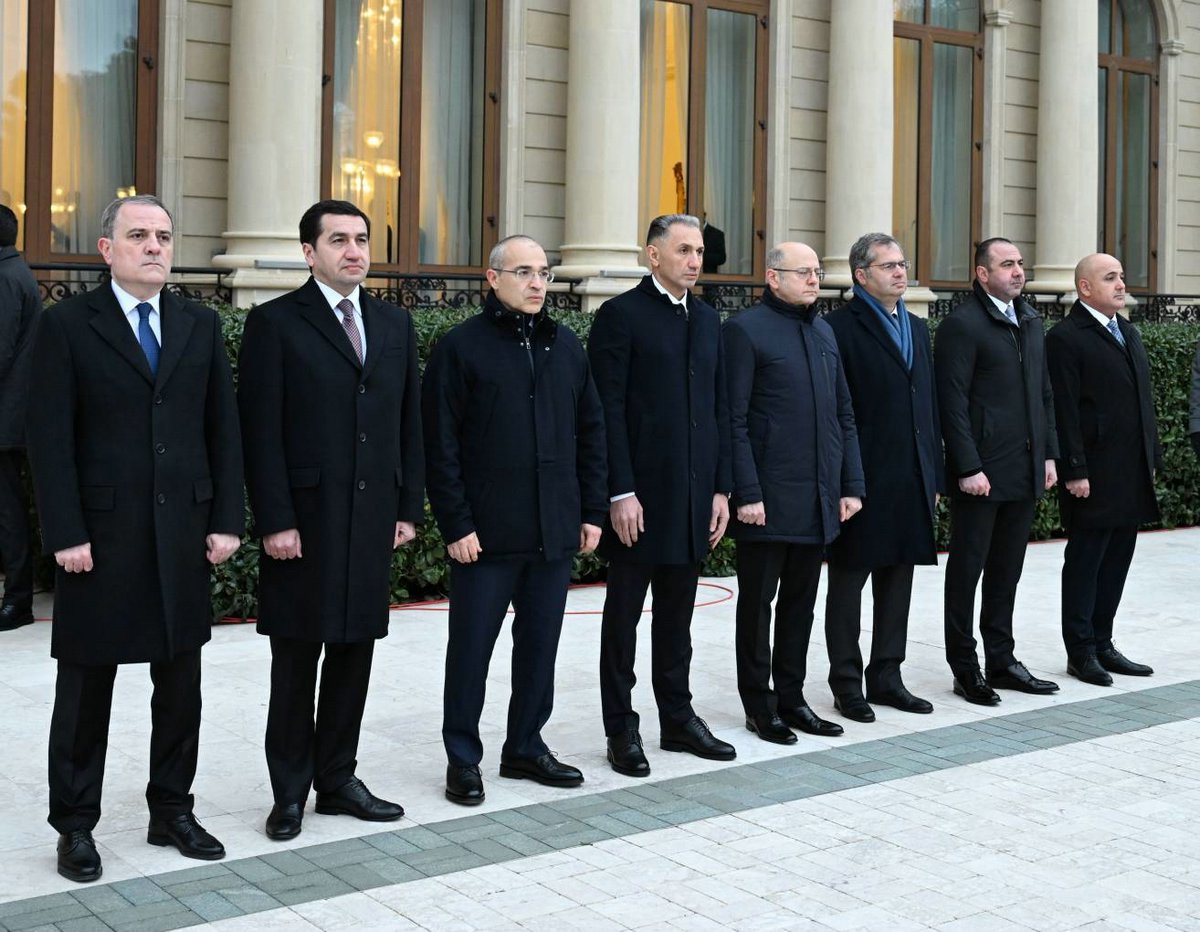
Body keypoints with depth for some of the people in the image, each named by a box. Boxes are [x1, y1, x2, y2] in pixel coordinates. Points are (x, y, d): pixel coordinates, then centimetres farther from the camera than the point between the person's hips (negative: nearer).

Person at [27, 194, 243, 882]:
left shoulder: (202, 326, 8)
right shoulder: (68, 325, -3)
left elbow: (224, 429, 8)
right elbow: (50, 438, -7)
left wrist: (227, 519, 1)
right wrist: (65, 534, -13)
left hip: (185, 535, 4)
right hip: (100, 537, -3)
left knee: (181, 684, 11)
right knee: (86, 689, 7)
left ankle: (172, 811, 25)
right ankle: (75, 826, 19)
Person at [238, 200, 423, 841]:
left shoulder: (394, 325, 12)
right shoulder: (276, 323, -4)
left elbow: (409, 422, 13)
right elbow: (261, 432, -8)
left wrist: (408, 507, 8)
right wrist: (274, 520, -14)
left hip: (373, 518, 5)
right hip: (304, 520, -5)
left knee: (354, 652, 11)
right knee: (296, 661, 4)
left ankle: (337, 780, 23)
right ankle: (290, 793, 15)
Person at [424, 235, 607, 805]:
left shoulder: (566, 346, 11)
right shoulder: (460, 347, -5)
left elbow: (590, 431, 13)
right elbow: (440, 446, -7)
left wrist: (591, 512, 8)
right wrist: (456, 525, -12)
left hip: (555, 531, 5)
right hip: (485, 533, -5)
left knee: (540, 645, 12)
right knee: (471, 649, 4)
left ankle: (526, 747, 26)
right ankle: (462, 759, 16)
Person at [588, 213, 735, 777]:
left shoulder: (707, 319, 13)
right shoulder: (621, 315, -6)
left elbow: (718, 408, 14)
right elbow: (609, 410, -11)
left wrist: (721, 488, 8)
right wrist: (621, 492, -16)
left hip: (692, 494, 6)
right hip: (640, 495, -6)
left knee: (676, 614, 14)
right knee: (624, 614, 4)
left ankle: (677, 717, 24)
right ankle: (622, 730, 12)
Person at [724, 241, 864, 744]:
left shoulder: (824, 331, 15)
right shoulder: (746, 329, -6)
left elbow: (844, 415, 17)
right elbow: (734, 419, -11)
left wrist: (851, 485, 10)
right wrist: (746, 493, -16)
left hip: (818, 498, 7)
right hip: (768, 499, -6)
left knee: (800, 603, 13)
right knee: (758, 602, 4)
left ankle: (791, 698, 23)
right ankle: (759, 706, 14)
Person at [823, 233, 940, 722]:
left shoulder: (917, 328, 17)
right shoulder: (841, 327, -7)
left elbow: (930, 404, 18)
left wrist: (934, 475, 14)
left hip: (911, 480, 7)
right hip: (862, 480, -7)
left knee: (897, 580, 12)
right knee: (848, 582, 4)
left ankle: (886, 676, 22)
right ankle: (847, 683, 12)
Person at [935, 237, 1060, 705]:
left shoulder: (1031, 321, 15)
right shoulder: (961, 325, -10)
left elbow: (1044, 393, 19)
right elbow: (953, 403, -14)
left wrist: (1048, 454, 12)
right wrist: (969, 468, -17)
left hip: (1025, 472, 7)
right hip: (981, 473, -7)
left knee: (1006, 571, 14)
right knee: (967, 570, 3)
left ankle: (1001, 661, 24)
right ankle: (965, 669, 11)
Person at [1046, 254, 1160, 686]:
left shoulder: (1129, 333, 17)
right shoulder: (1066, 338, -9)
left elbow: (1143, 399, 20)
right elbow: (1064, 410, -14)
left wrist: (1152, 456, 15)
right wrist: (1074, 471, -17)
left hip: (1131, 473, 8)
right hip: (1093, 475, -8)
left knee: (1116, 561, 11)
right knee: (1085, 561, 1)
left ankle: (1102, 644, 21)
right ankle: (1081, 653, 9)